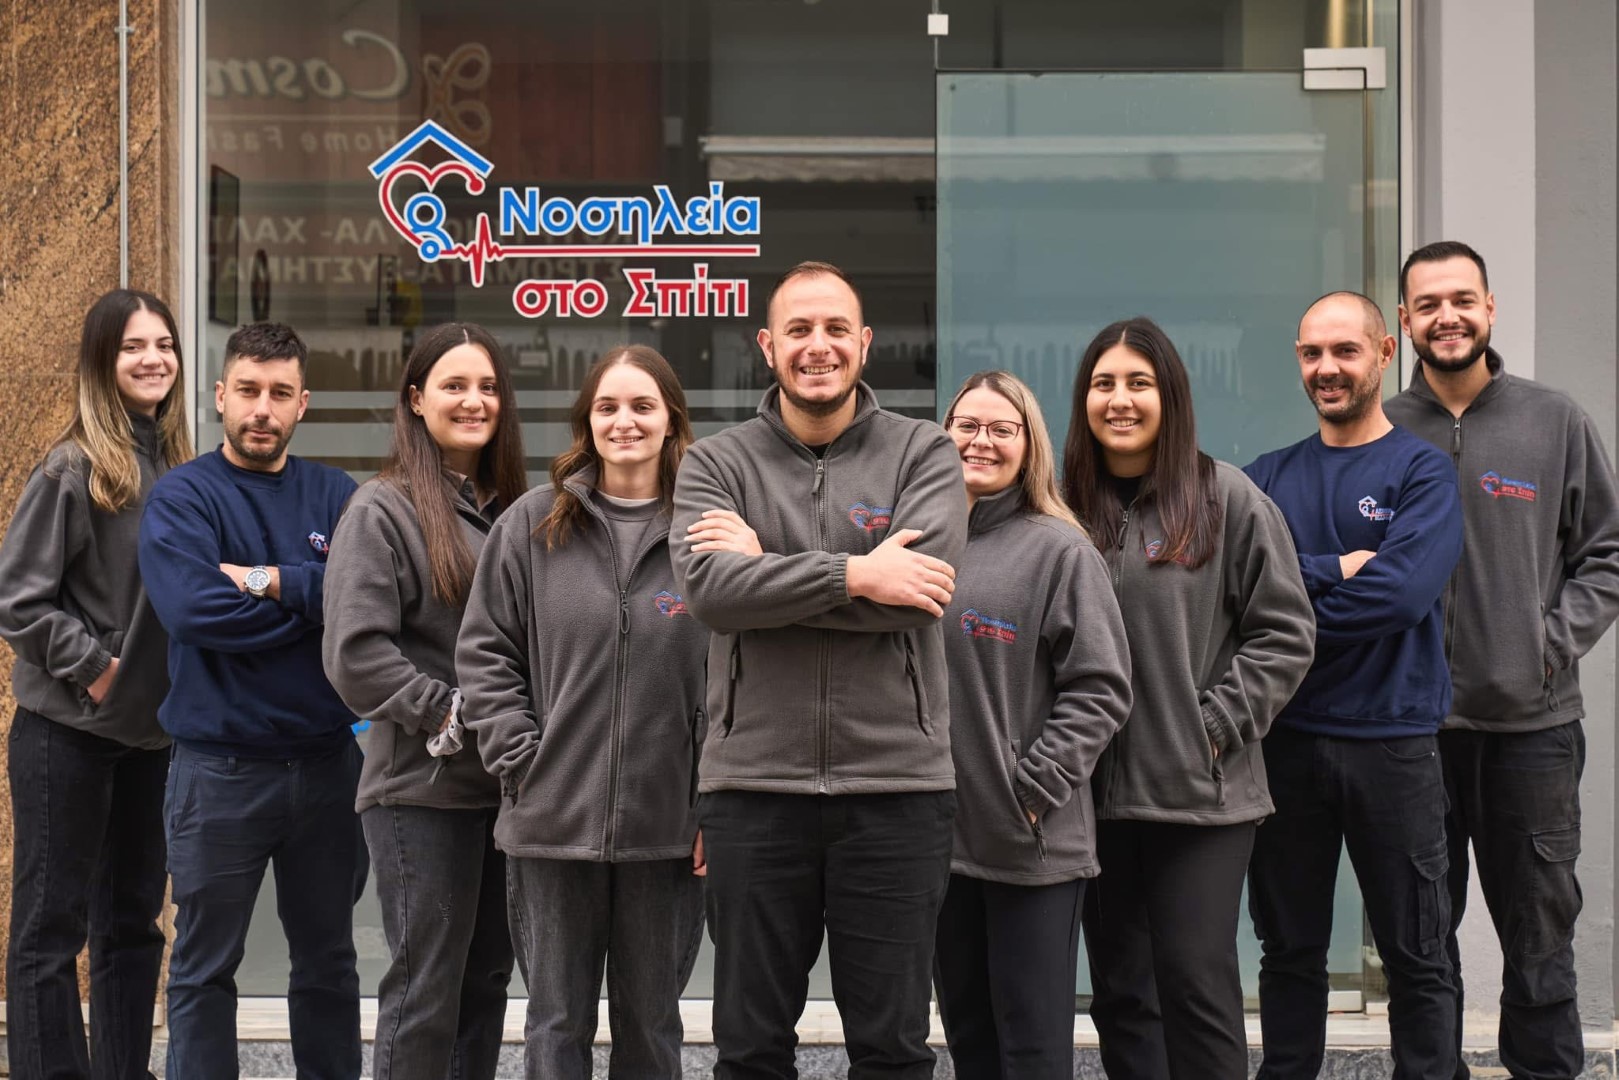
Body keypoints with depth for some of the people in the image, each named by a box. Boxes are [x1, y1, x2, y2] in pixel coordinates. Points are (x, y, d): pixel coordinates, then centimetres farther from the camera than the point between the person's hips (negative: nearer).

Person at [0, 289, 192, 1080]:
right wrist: (93, 667, -16)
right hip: (67, 733, -6)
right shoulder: (74, 468, -11)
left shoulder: (180, 465, 7)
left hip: (152, 731, 6)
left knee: (133, 920, 14)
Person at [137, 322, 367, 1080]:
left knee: (328, 960, 16)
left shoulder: (335, 496, 5)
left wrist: (273, 582, -17)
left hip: (327, 760, 3)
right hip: (220, 768, -3)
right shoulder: (183, 497, -4)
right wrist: (318, 599, -13)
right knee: (204, 968, 8)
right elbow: (192, 609, -21)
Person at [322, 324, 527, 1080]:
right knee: (426, 990, -1)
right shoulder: (383, 509, -7)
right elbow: (354, 652, -16)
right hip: (423, 789, -6)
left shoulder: (510, 510, 12)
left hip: (505, 785, 7)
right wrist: (449, 717, -16)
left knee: (487, 980, 13)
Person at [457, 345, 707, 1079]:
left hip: (668, 826, 0)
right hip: (553, 822, 0)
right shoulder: (532, 524, 3)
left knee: (651, 1021, 13)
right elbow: (484, 652, 4)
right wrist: (521, 759, -5)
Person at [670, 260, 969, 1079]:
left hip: (897, 784, -1)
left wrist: (765, 570, -11)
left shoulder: (924, 453, 2)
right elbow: (708, 589, -14)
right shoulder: (716, 465, 4)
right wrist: (853, 573, -17)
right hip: (753, 786, 1)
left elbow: (918, 590, -14)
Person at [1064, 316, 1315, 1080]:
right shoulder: (1067, 509, 6)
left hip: (1202, 793, -4)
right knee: (1119, 990, 11)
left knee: (1195, 982, -5)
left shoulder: (1228, 500, -2)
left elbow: (1284, 634, -2)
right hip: (1097, 791, 4)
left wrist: (1216, 726, -8)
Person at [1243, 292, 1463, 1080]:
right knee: (1289, 949, 12)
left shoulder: (1422, 472, -2)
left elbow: (1405, 592, -18)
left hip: (1391, 741, -3)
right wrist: (1338, 572, -16)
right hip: (1285, 740, 3)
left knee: (1415, 955, 6)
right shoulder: (1269, 477, 9)